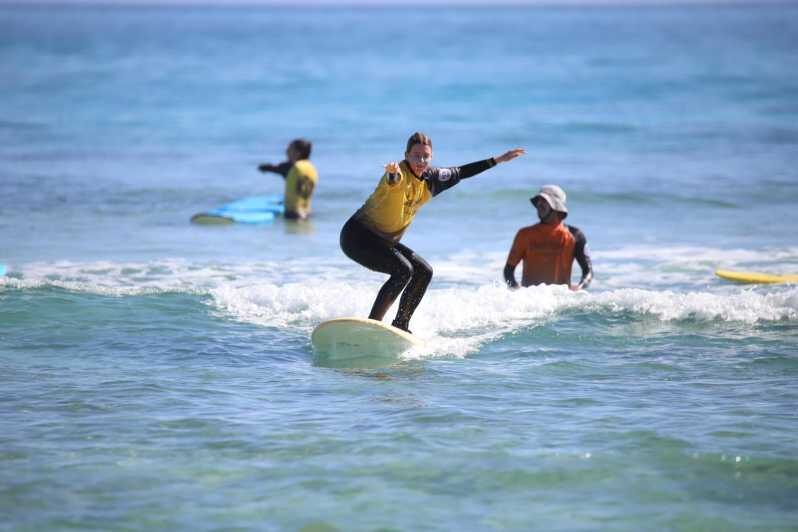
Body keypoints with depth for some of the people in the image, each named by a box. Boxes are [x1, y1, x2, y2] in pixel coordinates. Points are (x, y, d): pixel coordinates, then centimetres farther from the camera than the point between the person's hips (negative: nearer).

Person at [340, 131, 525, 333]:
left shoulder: (431, 178, 2)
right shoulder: (400, 174, -23)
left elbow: (461, 172, 16)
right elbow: (393, 179, -48)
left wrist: (498, 160, 20)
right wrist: (393, 172, -73)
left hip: (384, 241, 9)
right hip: (358, 236, -9)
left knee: (424, 272, 8)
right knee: (403, 270, -26)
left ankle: (400, 325, 15)